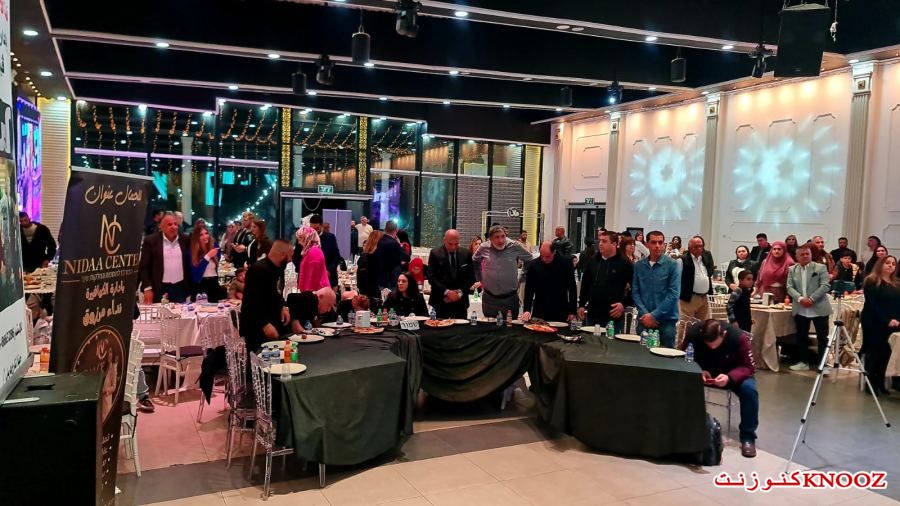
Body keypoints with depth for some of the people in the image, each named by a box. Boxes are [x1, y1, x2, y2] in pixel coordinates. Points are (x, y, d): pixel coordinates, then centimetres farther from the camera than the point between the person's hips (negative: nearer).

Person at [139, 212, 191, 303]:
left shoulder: (185, 239, 4)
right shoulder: (151, 241, -3)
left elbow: (190, 263, 11)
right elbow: (143, 267, -3)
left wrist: (191, 287, 9)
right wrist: (148, 288, -10)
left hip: (181, 288, 2)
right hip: (160, 289, -2)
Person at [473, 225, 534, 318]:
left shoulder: (515, 246, -8)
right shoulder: (484, 248, -3)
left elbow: (530, 260, 6)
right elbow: (474, 261, 17)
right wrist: (480, 278, 14)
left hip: (510, 298, -1)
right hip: (489, 298, 1)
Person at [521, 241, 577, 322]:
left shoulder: (565, 263, -4)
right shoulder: (534, 265, -3)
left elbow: (572, 288, 1)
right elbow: (529, 290, 0)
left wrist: (572, 311, 0)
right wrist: (527, 310, -11)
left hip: (560, 313, -1)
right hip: (539, 313, 1)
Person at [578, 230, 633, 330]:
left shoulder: (625, 263, -6)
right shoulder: (593, 261, 8)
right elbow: (585, 285, 15)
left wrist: (624, 304, -12)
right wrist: (581, 305, 11)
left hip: (614, 316, -5)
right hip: (592, 314, 5)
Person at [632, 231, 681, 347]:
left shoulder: (673, 265, -4)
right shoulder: (639, 265, 6)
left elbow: (673, 294, -10)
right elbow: (635, 292, 4)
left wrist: (654, 315, -14)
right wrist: (644, 314, -10)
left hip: (666, 320, -3)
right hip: (644, 319, 3)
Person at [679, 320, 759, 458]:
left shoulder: (738, 337, -29)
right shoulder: (693, 332, -25)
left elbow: (748, 367, -22)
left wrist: (730, 377, -41)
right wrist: (698, 372, -32)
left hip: (732, 374, -1)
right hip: (703, 372, 1)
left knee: (749, 389, -32)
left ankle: (748, 437, -15)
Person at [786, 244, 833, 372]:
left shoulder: (820, 268, 0)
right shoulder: (792, 269, 8)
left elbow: (825, 286, -9)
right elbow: (790, 287, 1)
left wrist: (811, 298, -19)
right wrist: (800, 298, -16)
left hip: (819, 308, -3)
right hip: (800, 309, 3)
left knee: (822, 337, 1)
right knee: (801, 337, 10)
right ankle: (803, 362, 21)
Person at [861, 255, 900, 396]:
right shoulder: (871, 281, -3)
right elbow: (872, 304, -11)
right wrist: (886, 320, -19)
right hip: (874, 324, -5)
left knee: (886, 353, 5)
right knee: (874, 352, -2)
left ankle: (880, 383, 15)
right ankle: (871, 383, 5)